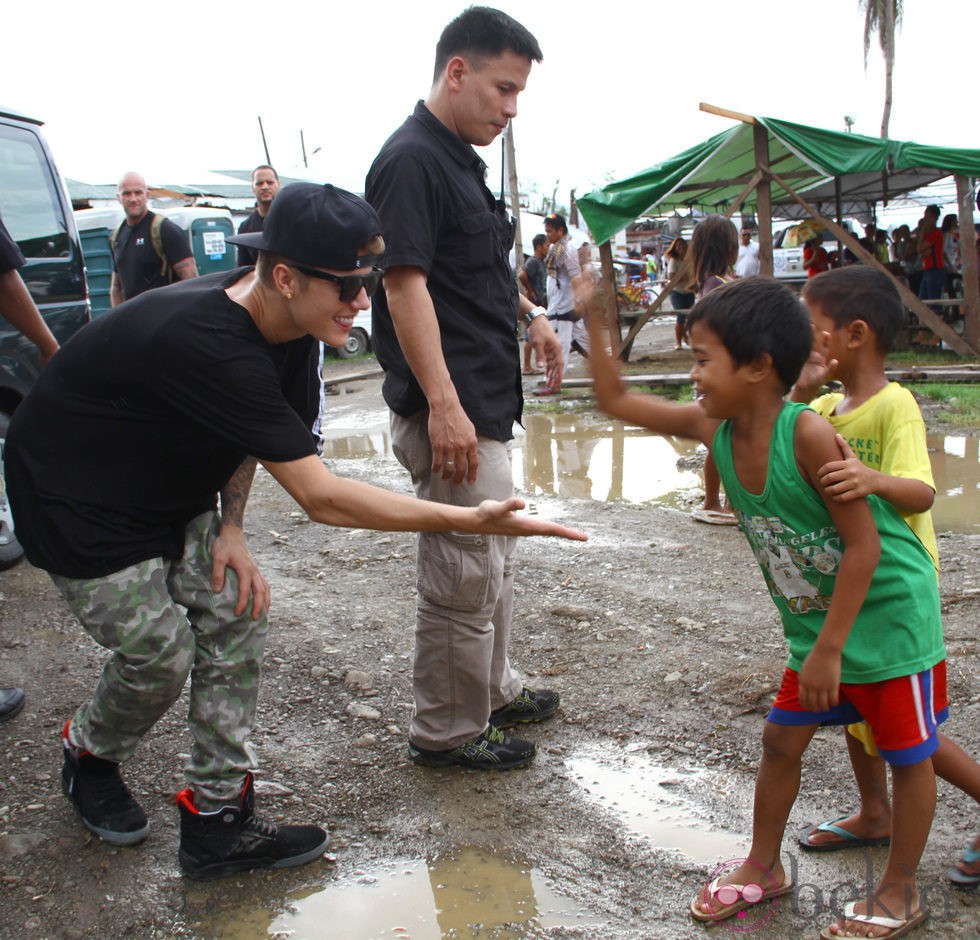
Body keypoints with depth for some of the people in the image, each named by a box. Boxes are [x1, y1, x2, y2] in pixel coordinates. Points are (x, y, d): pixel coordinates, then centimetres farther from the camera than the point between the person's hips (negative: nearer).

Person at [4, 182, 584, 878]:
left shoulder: (281, 322, -10)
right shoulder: (210, 344, -39)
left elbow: (250, 427, 8)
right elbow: (320, 497, -40)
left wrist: (231, 528, -5)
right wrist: (468, 521, -41)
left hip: (168, 491, 8)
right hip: (77, 502, -8)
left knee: (236, 612, -3)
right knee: (160, 654, -7)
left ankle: (217, 820, 6)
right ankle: (88, 756, 27)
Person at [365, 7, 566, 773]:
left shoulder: (461, 160, 16)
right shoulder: (411, 159, -15)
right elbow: (405, 282, -23)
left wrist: (529, 314, 18)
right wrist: (443, 404, -27)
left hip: (486, 403, 11)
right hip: (451, 411, -11)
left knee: (495, 561, 21)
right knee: (464, 580, -1)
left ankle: (495, 690, 38)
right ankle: (445, 732, 15)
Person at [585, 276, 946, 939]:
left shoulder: (807, 432, -30)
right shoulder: (714, 430, -9)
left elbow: (864, 544, -26)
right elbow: (618, 401, 0)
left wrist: (829, 650, -23)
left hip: (889, 613, -7)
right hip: (817, 624, 7)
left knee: (908, 754, 10)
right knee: (781, 740, 14)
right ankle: (764, 869, 34)